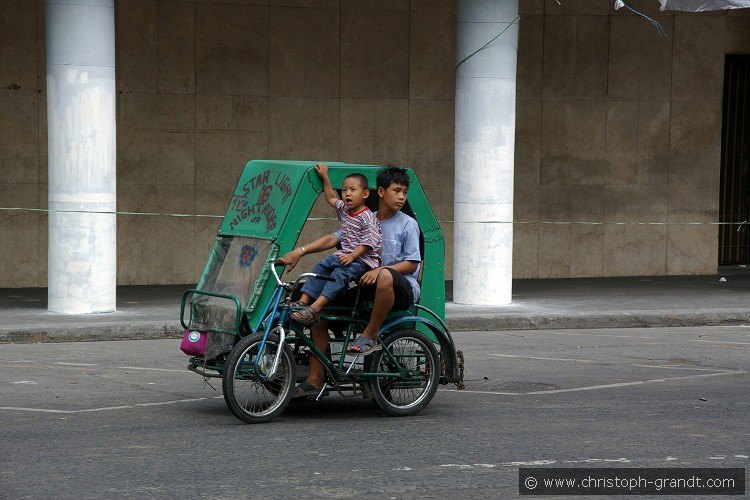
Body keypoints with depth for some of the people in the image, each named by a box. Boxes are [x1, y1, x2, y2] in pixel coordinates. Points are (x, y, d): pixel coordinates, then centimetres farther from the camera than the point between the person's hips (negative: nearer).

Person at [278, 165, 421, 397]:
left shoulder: (407, 224, 2)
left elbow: (412, 264, -5)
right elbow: (333, 239, 3)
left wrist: (379, 270, -20)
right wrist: (299, 252, -11)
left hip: (403, 290, -5)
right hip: (367, 290, 6)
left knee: (386, 276, -41)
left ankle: (370, 336, -23)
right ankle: (314, 380, -9)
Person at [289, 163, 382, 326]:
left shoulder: (367, 217, -13)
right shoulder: (344, 209, 13)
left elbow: (370, 241, -19)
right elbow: (331, 198, 32)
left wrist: (352, 256, -27)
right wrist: (325, 178, 28)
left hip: (363, 258, -9)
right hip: (345, 254, 9)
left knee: (340, 273, -30)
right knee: (321, 267, -8)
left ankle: (315, 308, -43)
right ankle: (303, 301, -14)